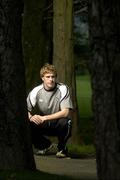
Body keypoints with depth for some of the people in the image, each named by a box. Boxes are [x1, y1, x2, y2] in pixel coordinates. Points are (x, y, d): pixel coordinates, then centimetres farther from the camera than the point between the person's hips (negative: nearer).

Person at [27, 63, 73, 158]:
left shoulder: (63, 89, -15)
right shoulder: (36, 91, -7)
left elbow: (65, 112, -23)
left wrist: (44, 118, -30)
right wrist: (30, 117, -32)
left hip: (58, 124, -3)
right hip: (43, 125, 3)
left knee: (65, 122, -38)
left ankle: (62, 148, -5)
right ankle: (45, 145, 7)